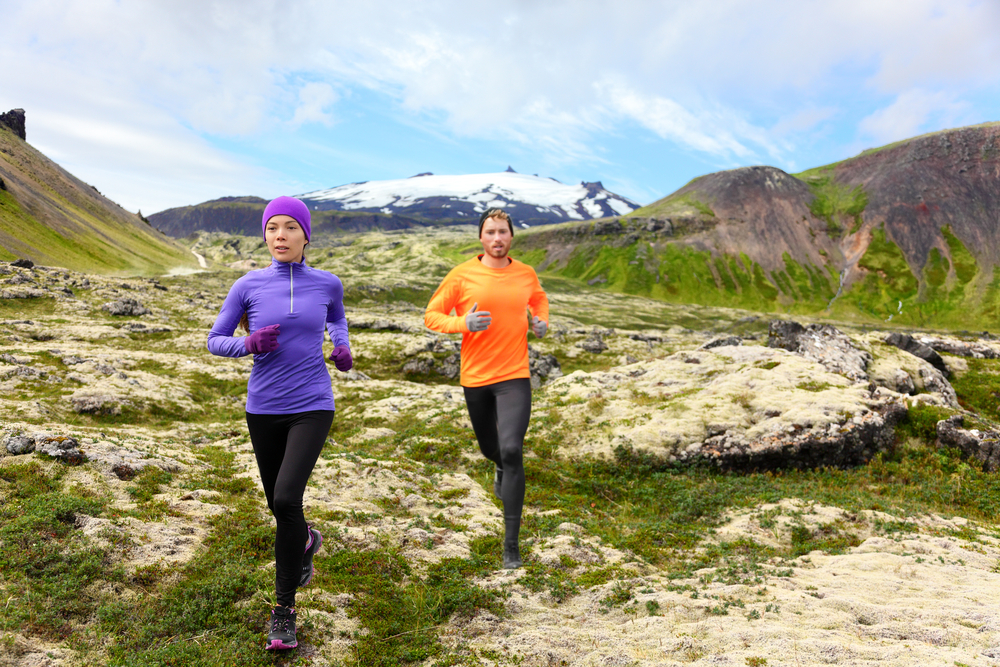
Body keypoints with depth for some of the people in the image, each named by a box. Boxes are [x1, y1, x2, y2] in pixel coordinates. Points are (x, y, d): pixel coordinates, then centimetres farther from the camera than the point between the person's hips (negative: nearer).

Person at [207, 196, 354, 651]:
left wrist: (342, 348, -2)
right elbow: (215, 341, 4)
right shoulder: (248, 286, -3)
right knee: (279, 505, 13)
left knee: (286, 499, -19)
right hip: (263, 409, 2)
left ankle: (284, 609, -1)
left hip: (312, 408, -2)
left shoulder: (327, 283, -2)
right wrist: (249, 344, -17)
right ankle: (305, 542, 50)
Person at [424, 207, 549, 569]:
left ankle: (511, 543, -7)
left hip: (515, 376, -1)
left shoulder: (526, 274, 2)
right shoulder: (462, 275, -6)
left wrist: (541, 321, 4)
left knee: (512, 451, -16)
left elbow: (538, 298, 26)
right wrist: (463, 324, -20)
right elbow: (432, 315, -1)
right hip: (475, 376, 1)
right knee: (489, 446, 19)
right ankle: (501, 469, 60)